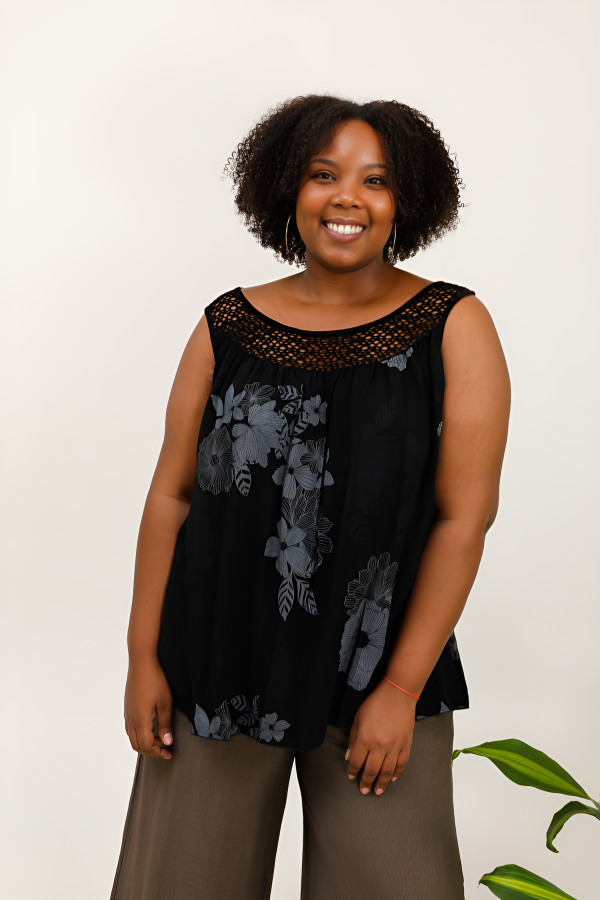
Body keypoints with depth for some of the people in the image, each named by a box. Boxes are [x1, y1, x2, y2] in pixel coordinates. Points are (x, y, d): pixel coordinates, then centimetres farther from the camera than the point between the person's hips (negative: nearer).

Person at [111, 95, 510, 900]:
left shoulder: (454, 328, -3)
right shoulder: (227, 328, 3)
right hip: (216, 666, 2)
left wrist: (403, 687, -10)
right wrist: (144, 657, 1)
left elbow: (465, 515, -7)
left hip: (377, 675, -1)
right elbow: (171, 495, 4)